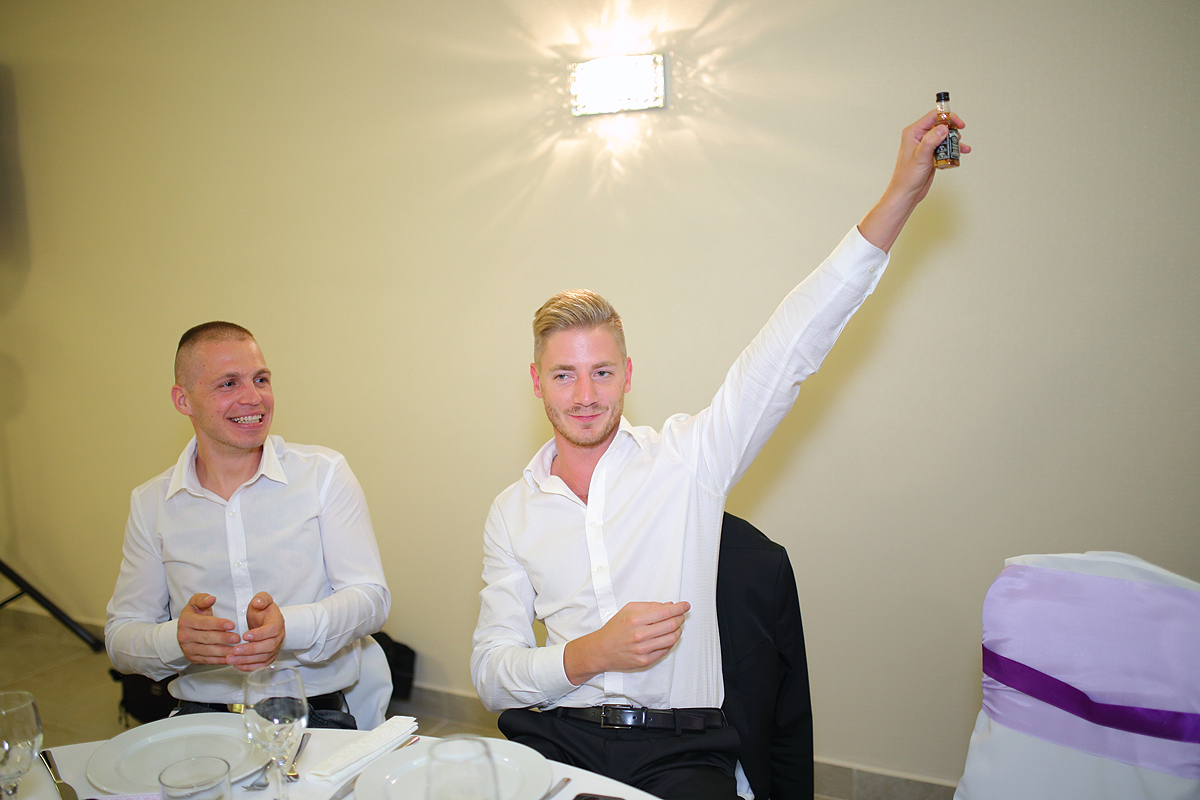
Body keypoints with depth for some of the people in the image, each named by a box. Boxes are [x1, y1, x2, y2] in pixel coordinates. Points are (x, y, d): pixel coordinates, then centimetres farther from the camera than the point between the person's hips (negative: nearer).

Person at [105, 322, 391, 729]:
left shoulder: (324, 473, 2)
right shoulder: (150, 504, 8)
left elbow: (371, 596, -2)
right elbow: (120, 636, 9)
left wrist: (288, 629, -22)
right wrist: (178, 639, -15)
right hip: (202, 719, 3)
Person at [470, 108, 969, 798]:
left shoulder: (688, 457, 1)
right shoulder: (511, 513, 7)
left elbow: (789, 348, -5)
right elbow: (491, 677, 5)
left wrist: (901, 195, -9)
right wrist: (589, 655, -14)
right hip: (551, 738, 1)